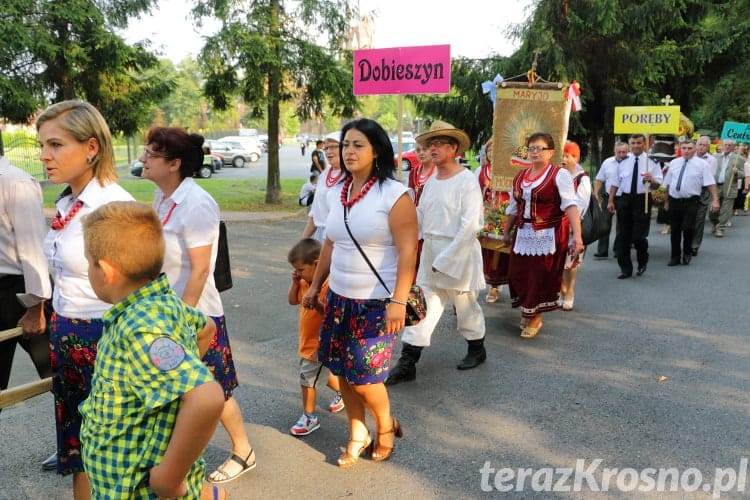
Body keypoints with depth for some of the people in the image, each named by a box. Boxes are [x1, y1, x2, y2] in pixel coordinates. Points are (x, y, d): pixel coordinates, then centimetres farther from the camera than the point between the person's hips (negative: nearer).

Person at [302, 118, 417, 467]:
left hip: (376, 301, -6)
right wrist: (315, 285, 17)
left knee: (363, 375, -2)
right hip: (339, 297, 6)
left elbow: (407, 252, -16)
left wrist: (398, 301, -21)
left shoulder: (394, 195, -13)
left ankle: (385, 426, 28)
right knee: (343, 371, 11)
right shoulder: (335, 193, 6)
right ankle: (358, 435, 31)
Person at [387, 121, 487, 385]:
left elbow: (470, 226, -18)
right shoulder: (432, 180, 9)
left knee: (465, 305, 12)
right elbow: (419, 215, 10)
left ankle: (477, 350, 36)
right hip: (430, 250, 6)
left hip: (458, 252, -6)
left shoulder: (467, 180, -13)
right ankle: (407, 363, 9)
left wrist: (445, 260, -19)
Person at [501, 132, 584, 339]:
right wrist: (506, 231, 21)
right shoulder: (520, 176, 10)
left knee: (541, 277, 1)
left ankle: (534, 317, 21)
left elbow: (571, 205, -20)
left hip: (549, 236, -6)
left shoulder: (560, 175, -10)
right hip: (524, 234, 6)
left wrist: (577, 235, -29)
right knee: (518, 274, 8)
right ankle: (527, 311, 32)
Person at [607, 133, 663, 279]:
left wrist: (651, 179, -24)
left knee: (639, 236, -4)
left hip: (642, 200, -3)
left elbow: (657, 184, -2)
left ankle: (642, 262, 26)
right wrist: (611, 201, 5)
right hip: (624, 199, 3)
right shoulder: (623, 162, 9)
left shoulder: (652, 162, 1)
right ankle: (625, 268, 16)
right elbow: (615, 183, 11)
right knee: (623, 236, 5)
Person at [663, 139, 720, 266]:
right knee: (675, 230, 9)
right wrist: (666, 201, 15)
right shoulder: (674, 163, 8)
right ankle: (675, 257, 21)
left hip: (691, 202, -3)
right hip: (674, 201, 4)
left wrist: (715, 200, -19)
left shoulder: (702, 164, -3)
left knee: (687, 228, -15)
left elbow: (710, 183, -9)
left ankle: (687, 252, 12)